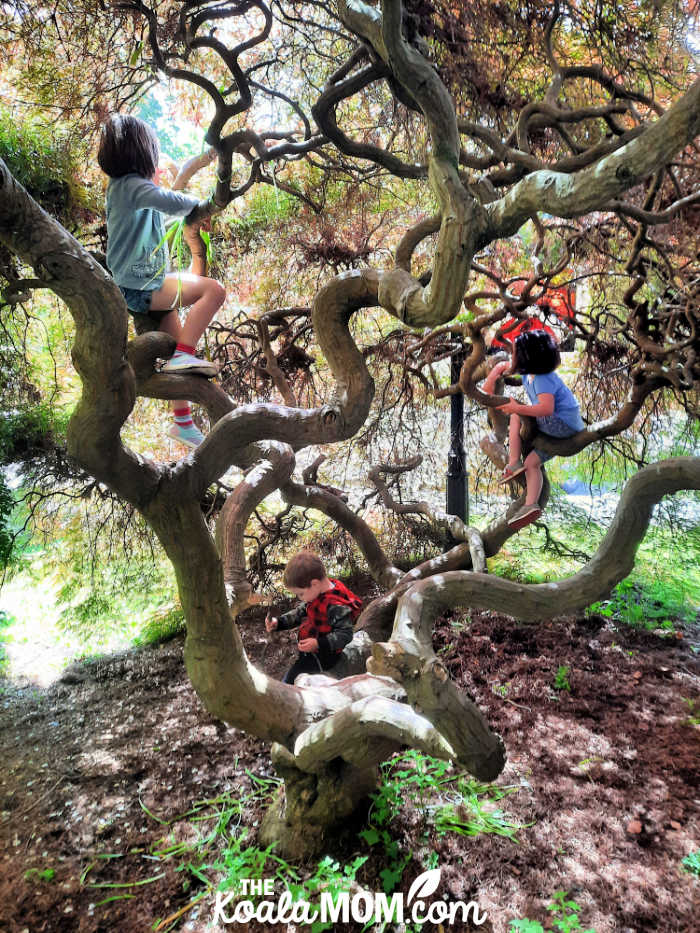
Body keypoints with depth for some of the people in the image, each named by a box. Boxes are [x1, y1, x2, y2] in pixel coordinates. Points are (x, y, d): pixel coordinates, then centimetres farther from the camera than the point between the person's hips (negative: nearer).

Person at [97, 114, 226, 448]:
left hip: (145, 288, 10)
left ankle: (183, 422, 21)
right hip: (141, 286, -10)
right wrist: (195, 200, -9)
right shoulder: (132, 184, -13)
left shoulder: (121, 186, 16)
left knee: (179, 353, 12)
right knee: (213, 289, -22)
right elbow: (172, 202, -28)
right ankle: (183, 356, -24)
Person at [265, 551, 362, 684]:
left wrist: (318, 643, -34)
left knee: (289, 681, -11)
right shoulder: (316, 594, -2)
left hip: (322, 656, -9)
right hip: (308, 649, 9)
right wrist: (278, 622, -1)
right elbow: (300, 612, 11)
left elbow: (345, 634, -27)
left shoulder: (335, 606, -31)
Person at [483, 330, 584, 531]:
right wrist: (490, 381, 11)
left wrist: (518, 408, -40)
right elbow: (502, 366, 24)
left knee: (516, 416, -14)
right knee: (532, 462, 5)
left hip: (563, 424, -10)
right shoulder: (528, 372, 8)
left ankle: (514, 464, -15)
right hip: (564, 430, 10)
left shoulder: (543, 380, -21)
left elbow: (547, 409, -37)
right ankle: (531, 506, -1)